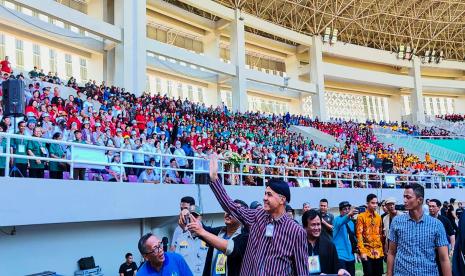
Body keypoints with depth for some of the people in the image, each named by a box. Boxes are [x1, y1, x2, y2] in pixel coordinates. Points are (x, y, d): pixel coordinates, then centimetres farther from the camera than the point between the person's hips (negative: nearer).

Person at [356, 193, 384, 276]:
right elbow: (359, 235, -9)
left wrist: (382, 249, 10)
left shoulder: (379, 217, 11)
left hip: (378, 252, 5)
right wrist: (362, 251, -15)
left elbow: (381, 234, 16)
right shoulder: (361, 216, -5)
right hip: (367, 252, -5)